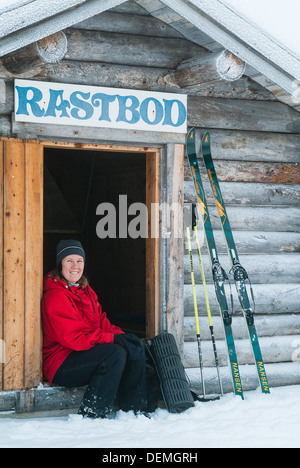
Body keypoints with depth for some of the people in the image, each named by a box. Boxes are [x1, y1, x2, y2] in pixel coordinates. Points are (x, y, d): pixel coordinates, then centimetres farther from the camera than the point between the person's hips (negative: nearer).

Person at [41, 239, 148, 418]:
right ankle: (91, 415, -22)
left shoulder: (85, 290, 16)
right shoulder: (54, 297, -16)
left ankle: (135, 410, -1)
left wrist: (121, 335, -6)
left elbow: (101, 322, 16)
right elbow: (73, 338, -22)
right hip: (61, 366, -9)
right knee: (116, 353, -29)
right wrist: (114, 339, -22)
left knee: (136, 348, -6)